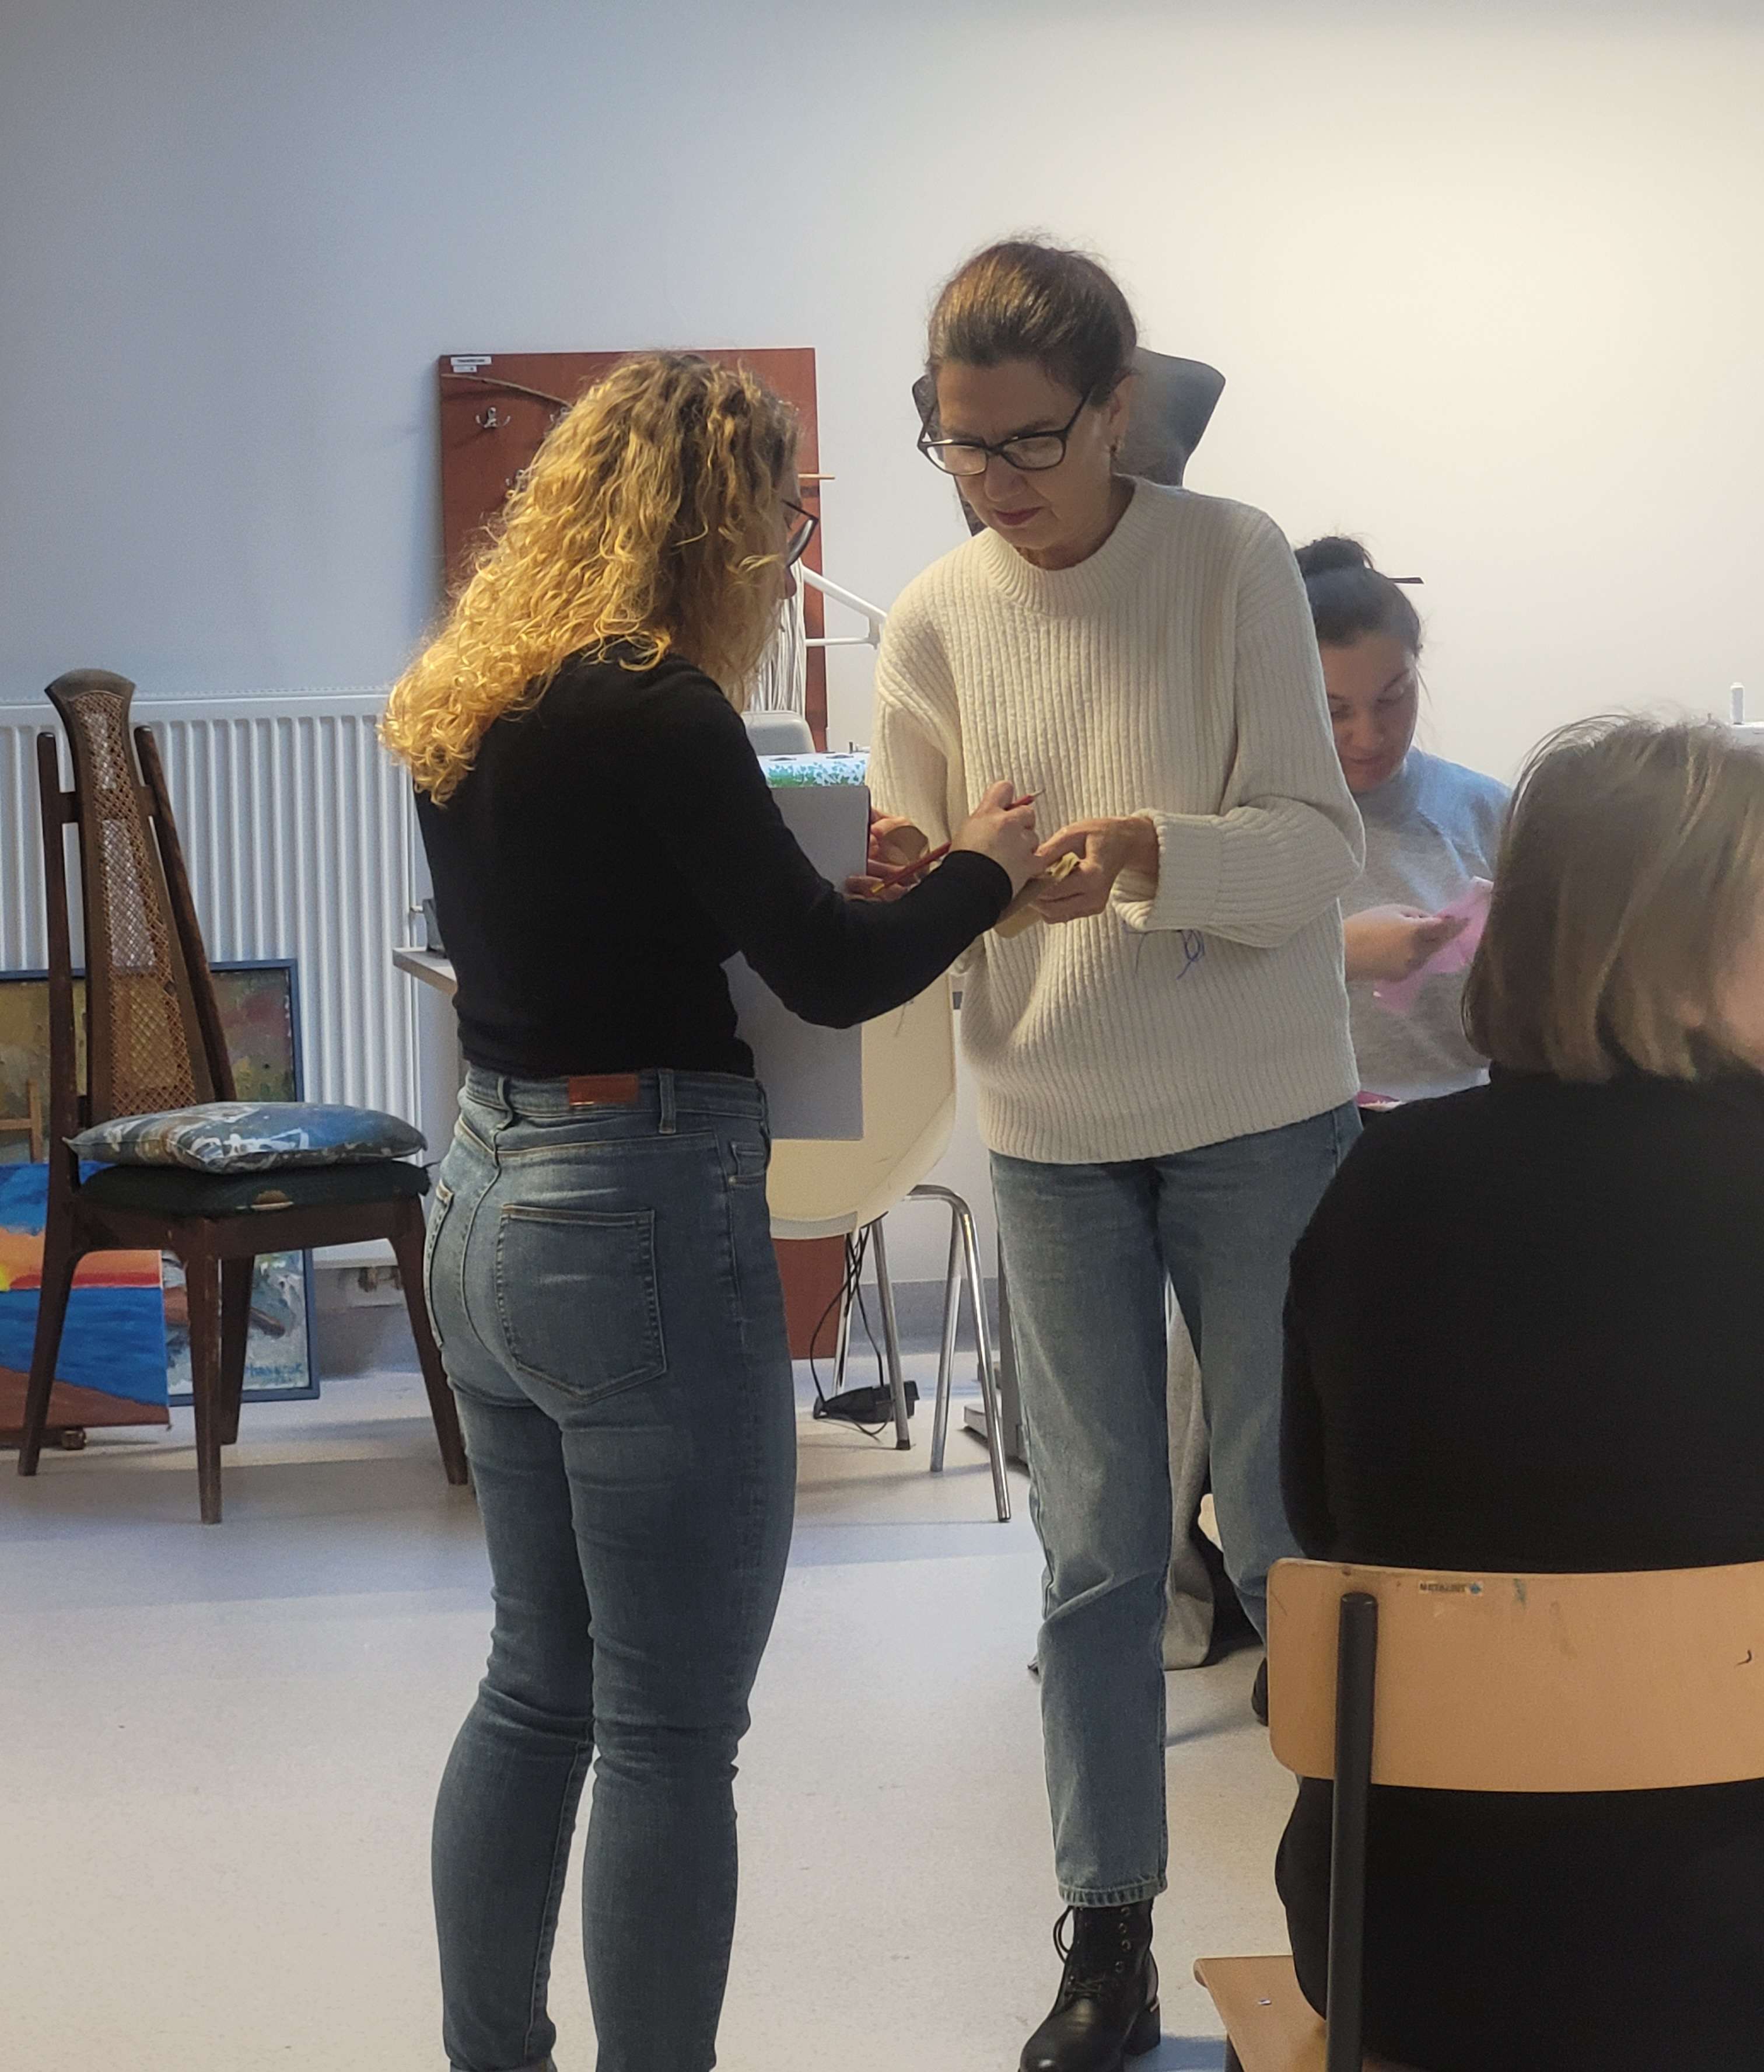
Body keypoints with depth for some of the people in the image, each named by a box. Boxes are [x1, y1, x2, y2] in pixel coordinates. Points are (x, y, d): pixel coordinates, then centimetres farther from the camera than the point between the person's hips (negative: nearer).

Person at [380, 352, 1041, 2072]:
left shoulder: (464, 705, 9)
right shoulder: (649, 708, -16)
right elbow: (831, 971, -14)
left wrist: (833, 880, 14)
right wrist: (978, 868, 3)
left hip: (490, 1204, 9)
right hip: (643, 1223, -9)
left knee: (538, 1689, 18)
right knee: (669, 1735, -1)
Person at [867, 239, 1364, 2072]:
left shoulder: (1231, 562, -10)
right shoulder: (936, 618, -2)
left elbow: (1318, 849, -14)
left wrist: (1151, 855, -33)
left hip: (1257, 1115, -2)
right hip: (1051, 1130, 2)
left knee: (1290, 1531, 7)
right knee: (1096, 1549, 8)